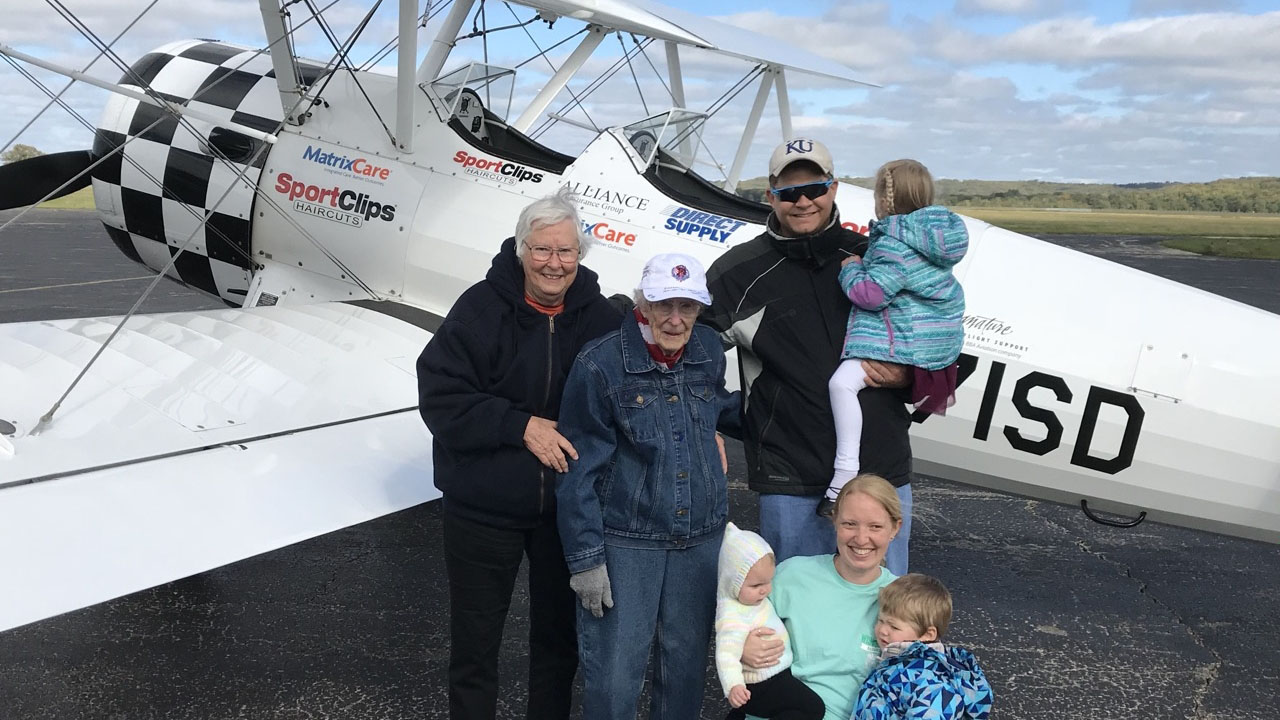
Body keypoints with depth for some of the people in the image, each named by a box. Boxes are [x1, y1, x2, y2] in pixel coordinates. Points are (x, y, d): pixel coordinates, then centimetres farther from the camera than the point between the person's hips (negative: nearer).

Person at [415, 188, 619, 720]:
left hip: (569, 509, 3)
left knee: (559, 635, 20)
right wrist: (520, 425, -22)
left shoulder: (600, 318, -3)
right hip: (484, 509, -2)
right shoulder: (481, 308, -13)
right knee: (475, 641, 11)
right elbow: (439, 394, -15)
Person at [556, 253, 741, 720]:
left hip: (701, 538, 5)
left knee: (686, 663, 16)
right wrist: (585, 558, -11)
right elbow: (579, 470, -11)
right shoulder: (600, 365, -14)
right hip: (625, 542, -4)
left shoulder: (709, 350, 0)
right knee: (613, 676, 1)